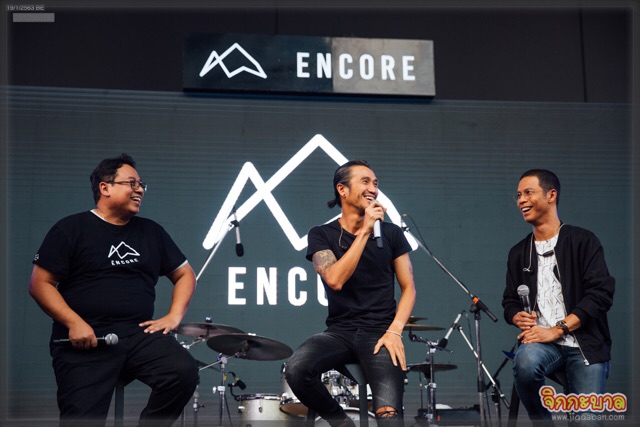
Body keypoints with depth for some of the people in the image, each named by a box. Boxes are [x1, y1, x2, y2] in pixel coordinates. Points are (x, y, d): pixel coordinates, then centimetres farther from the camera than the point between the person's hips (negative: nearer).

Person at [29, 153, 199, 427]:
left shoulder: (151, 232, 16)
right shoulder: (71, 229, 3)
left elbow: (184, 274, 23)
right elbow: (40, 283, -1)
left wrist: (174, 316, 5)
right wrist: (73, 323, -14)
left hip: (140, 335, 4)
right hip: (85, 342, -4)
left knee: (184, 372, -23)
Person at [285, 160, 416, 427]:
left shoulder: (391, 233, 8)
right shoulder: (322, 235, 4)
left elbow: (408, 288, 7)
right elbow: (335, 280, -14)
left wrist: (394, 331, -10)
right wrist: (365, 232, -15)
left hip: (379, 332, -1)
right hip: (339, 331, 1)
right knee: (296, 370, -30)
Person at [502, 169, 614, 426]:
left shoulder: (583, 241, 0)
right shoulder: (519, 253, 15)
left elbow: (601, 293, -9)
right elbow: (510, 301, 19)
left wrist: (556, 330, -16)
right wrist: (518, 318, -7)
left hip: (586, 345, -2)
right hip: (542, 341, 2)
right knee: (525, 362, -33)